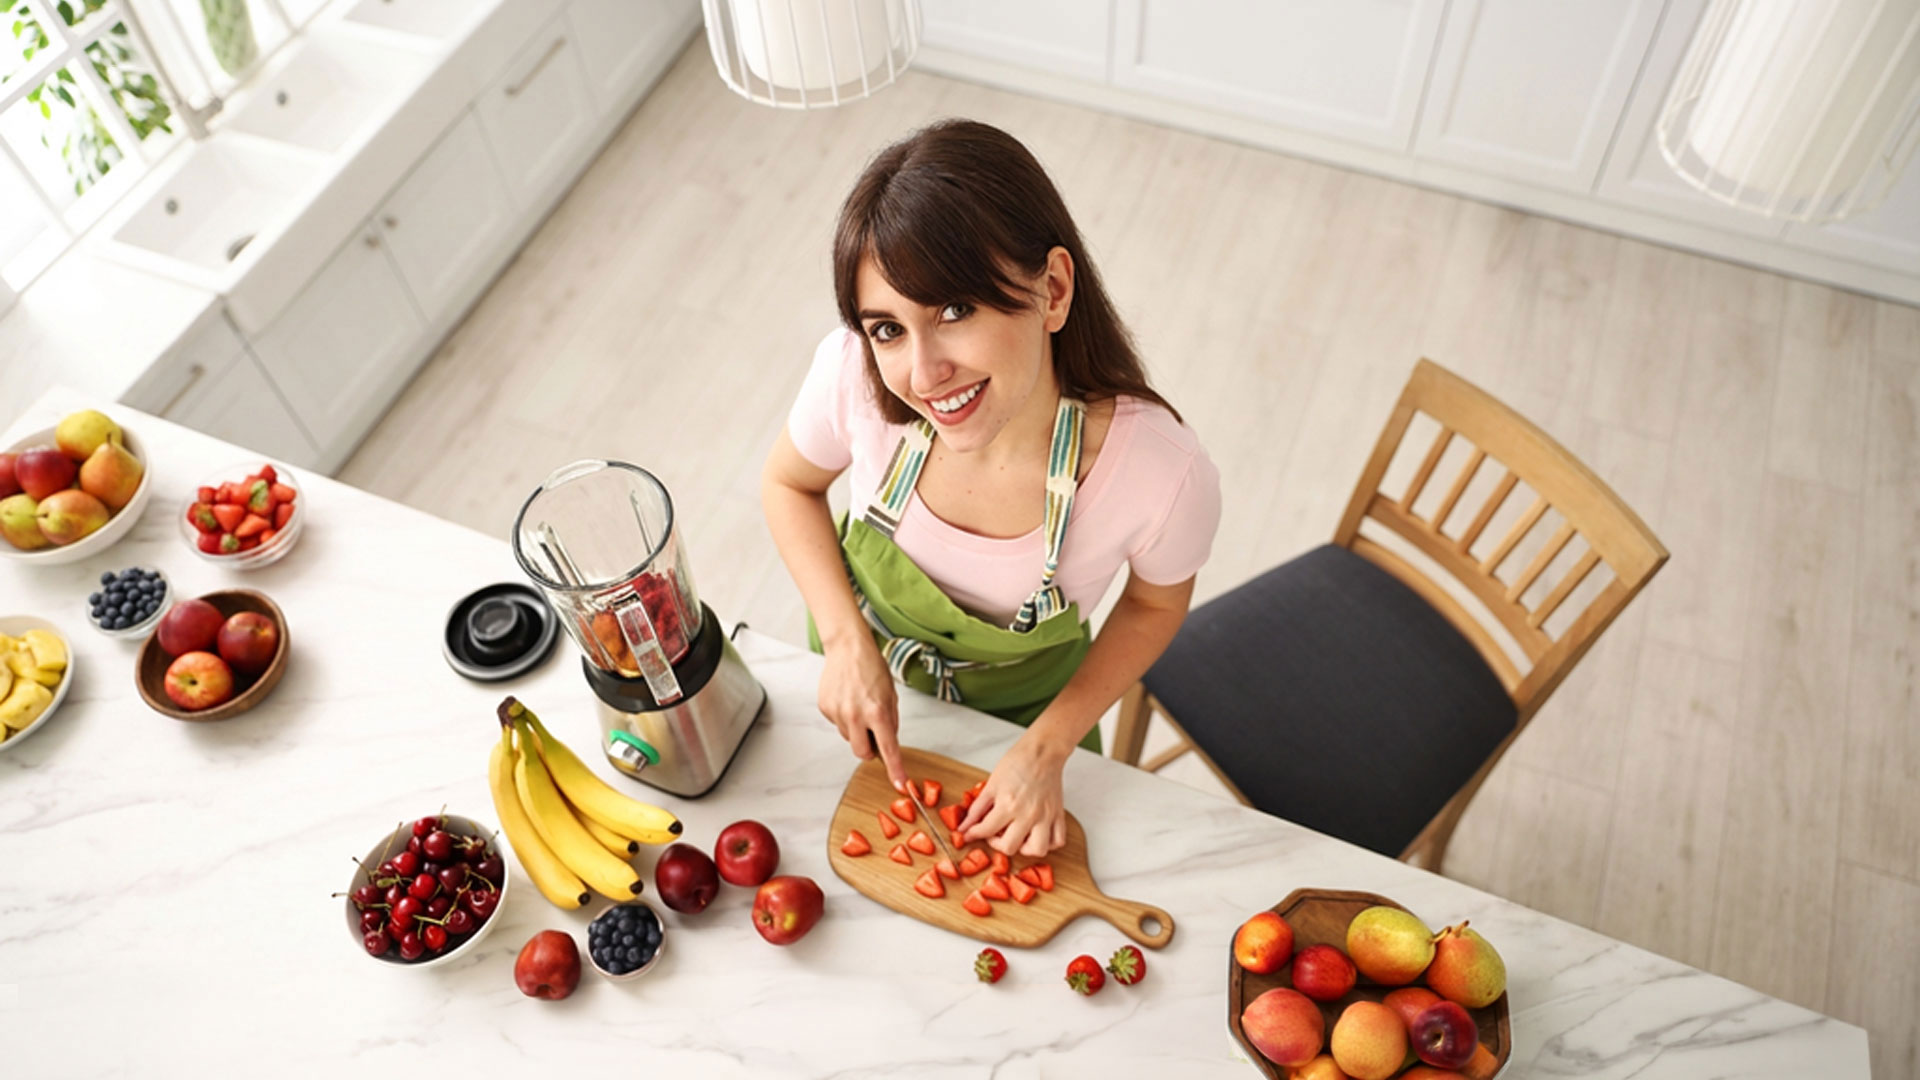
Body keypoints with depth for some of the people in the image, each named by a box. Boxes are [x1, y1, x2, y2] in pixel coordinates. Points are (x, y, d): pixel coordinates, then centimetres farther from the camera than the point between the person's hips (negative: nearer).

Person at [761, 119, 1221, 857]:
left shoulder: (1162, 475, -39)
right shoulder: (853, 376, -35)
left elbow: (1156, 605, -14)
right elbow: (788, 484, -11)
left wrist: (1048, 747, -18)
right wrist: (848, 639, -22)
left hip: (1021, 704, -1)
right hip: (862, 665, 2)